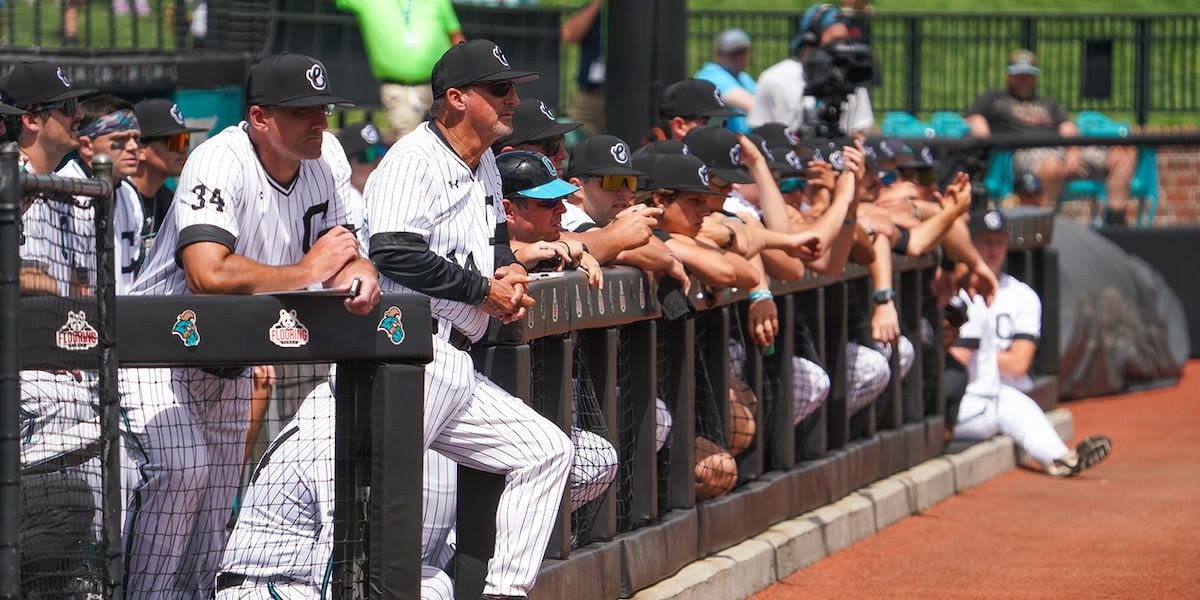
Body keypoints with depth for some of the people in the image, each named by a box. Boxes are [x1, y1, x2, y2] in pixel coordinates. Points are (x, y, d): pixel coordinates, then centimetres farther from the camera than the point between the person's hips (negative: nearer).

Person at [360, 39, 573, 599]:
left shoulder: (485, 164, 20)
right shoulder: (413, 160, -9)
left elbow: (495, 238, 34)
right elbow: (395, 253, -22)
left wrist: (510, 269, 8)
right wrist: (485, 289, -12)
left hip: (456, 368, 10)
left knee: (547, 449, 10)